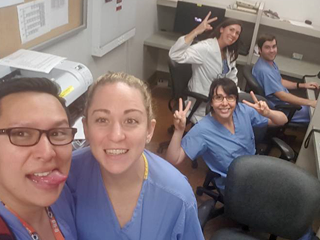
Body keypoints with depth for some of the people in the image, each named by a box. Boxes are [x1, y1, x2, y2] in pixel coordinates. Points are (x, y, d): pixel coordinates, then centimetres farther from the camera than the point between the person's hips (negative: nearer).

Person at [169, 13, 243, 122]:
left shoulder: (229, 52, 5)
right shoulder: (205, 48, -23)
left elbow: (232, 76, 15)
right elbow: (175, 55, -38)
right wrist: (196, 31, -42)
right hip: (203, 104, -8)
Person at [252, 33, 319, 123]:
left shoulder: (270, 62, 2)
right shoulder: (264, 70, -29)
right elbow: (282, 95, -28)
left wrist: (302, 85, 8)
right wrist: (310, 103, -23)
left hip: (285, 102, 10)